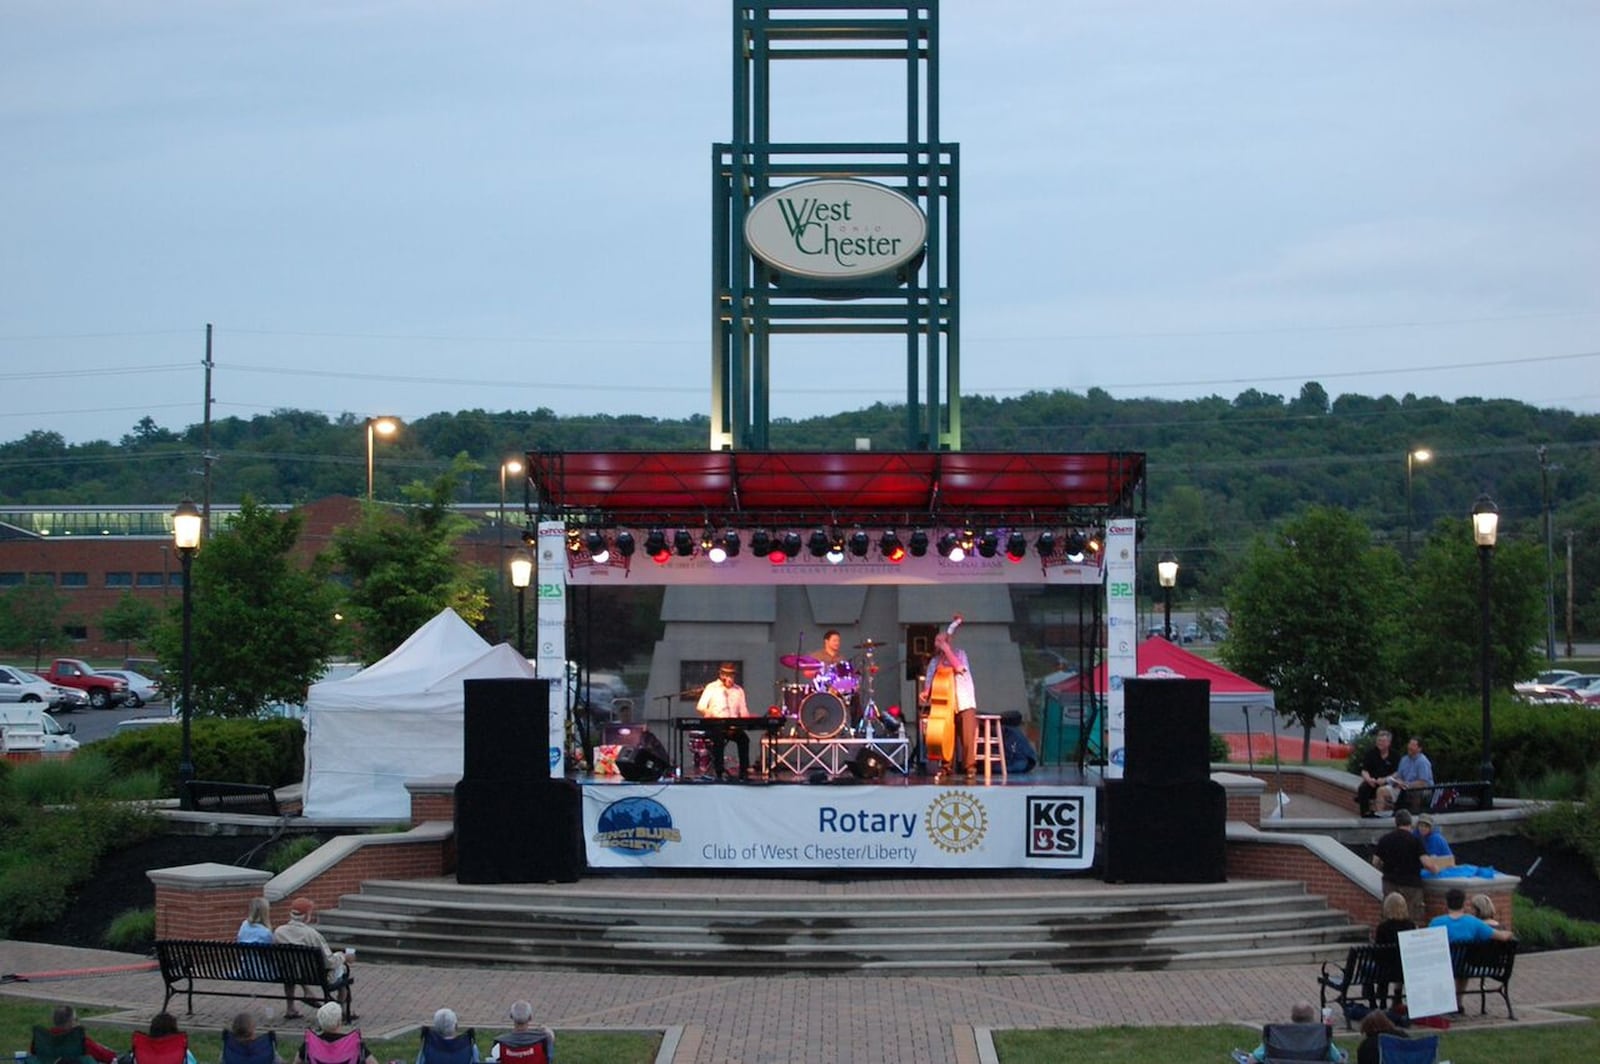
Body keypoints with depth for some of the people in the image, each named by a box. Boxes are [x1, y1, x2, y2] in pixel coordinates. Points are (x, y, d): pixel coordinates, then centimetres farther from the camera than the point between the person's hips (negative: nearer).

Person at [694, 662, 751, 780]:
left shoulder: (738, 691, 13)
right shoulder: (711, 688, 4)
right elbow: (700, 707, -7)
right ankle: (720, 772, -28)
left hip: (733, 726, 3)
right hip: (715, 725, -3)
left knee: (744, 738, -27)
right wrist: (709, 714, -28)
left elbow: (744, 712, 8)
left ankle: (744, 772, -24)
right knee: (718, 738, -35)